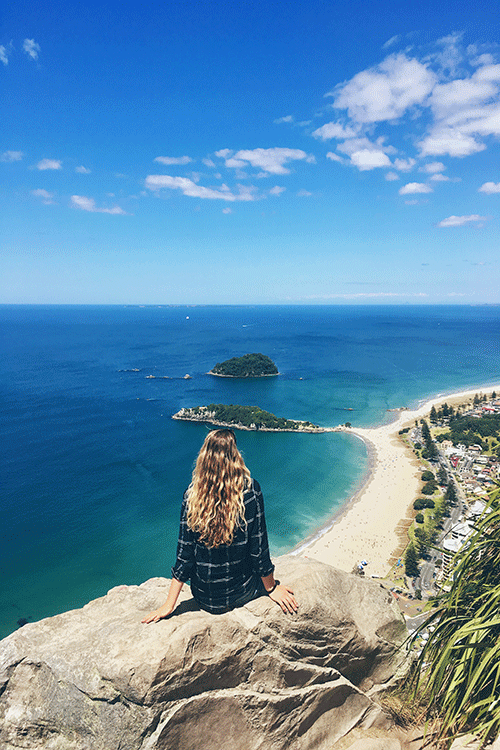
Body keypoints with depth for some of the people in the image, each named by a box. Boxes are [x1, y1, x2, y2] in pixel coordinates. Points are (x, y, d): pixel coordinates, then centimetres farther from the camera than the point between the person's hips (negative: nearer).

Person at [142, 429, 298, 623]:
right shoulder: (250, 490, -19)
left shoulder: (192, 494, -16)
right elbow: (259, 547, -12)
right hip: (240, 594, -1)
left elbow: (184, 555, -11)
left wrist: (169, 605, -1)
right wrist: (271, 587, 4)